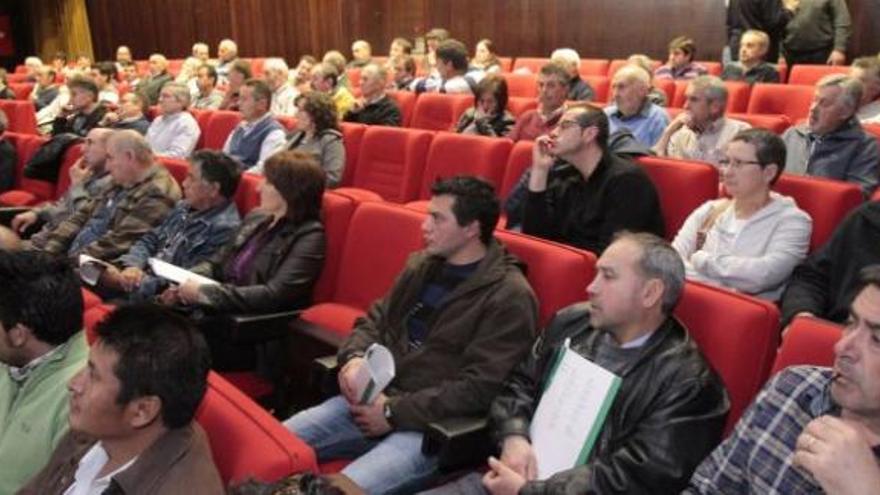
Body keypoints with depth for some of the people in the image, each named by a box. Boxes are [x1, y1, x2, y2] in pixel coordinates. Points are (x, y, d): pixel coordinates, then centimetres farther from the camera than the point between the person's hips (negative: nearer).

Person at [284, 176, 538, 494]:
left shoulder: (509, 297, -10)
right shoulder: (422, 265, 14)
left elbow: (480, 387, -16)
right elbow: (374, 321, 20)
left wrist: (395, 412, -15)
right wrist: (355, 357, -4)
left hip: (432, 425, -7)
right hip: (372, 400, 7)